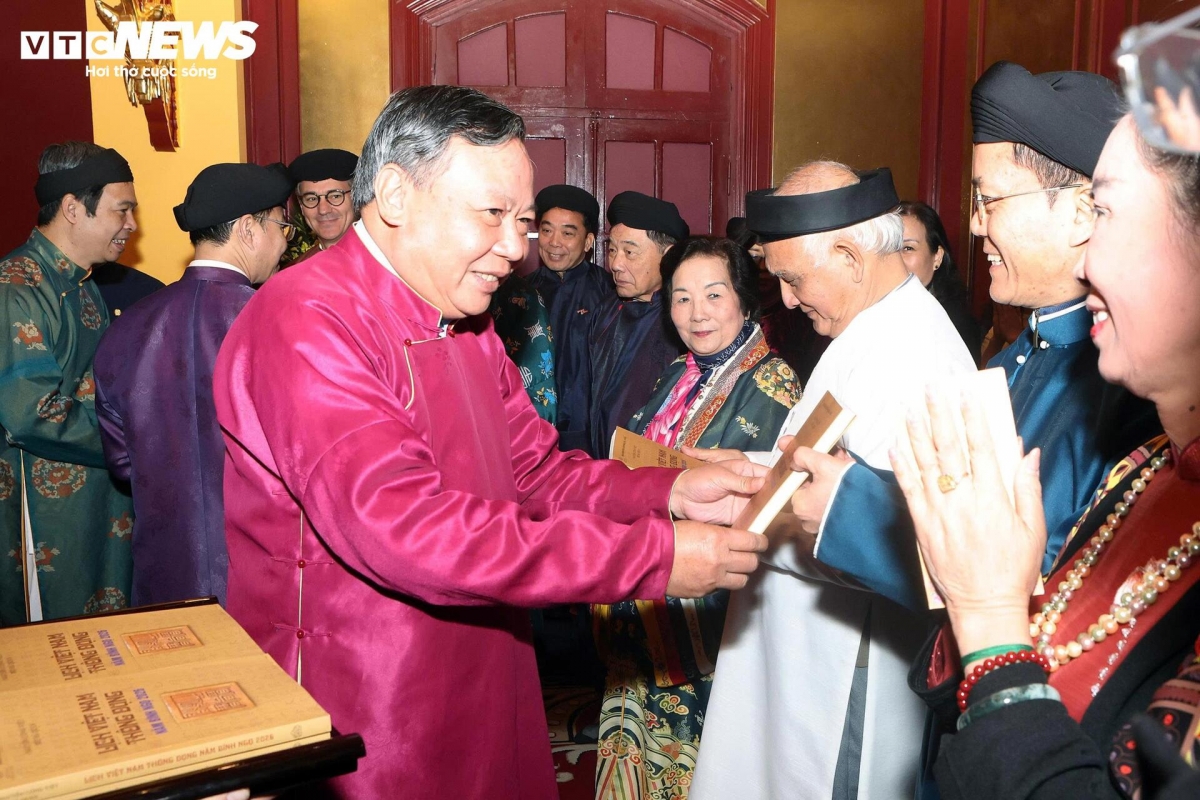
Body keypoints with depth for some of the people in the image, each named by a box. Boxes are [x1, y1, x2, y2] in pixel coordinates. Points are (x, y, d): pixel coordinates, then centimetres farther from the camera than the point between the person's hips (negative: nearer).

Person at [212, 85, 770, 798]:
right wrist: (652, 556, -28)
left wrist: (668, 493, -10)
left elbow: (535, 470, 8)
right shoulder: (305, 322, -21)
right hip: (358, 731, -8)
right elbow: (402, 526, -30)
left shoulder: (466, 325, 11)